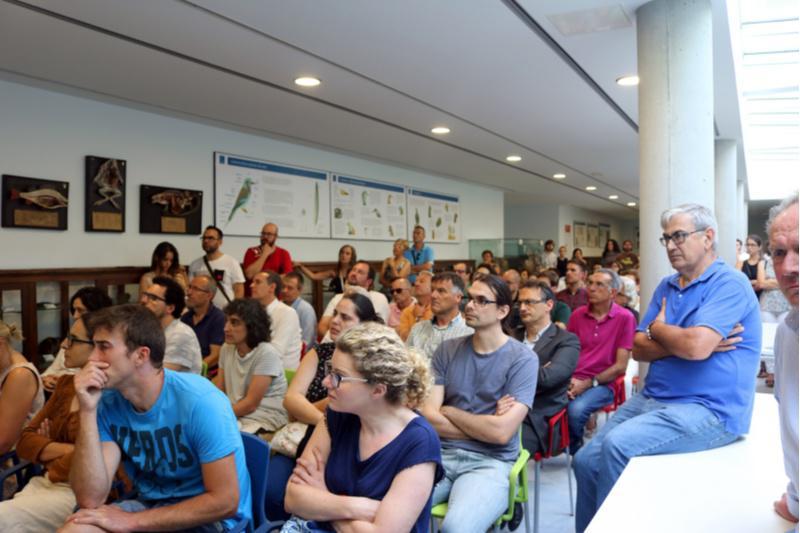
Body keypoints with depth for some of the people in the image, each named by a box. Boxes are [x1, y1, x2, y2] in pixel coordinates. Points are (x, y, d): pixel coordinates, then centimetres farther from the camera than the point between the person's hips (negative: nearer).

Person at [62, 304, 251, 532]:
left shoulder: (200, 400, -23)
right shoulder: (108, 404, -6)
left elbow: (225, 501, -22)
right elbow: (90, 499, -14)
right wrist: (87, 411, -20)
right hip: (149, 506, 5)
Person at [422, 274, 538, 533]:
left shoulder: (522, 359, -5)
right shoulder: (448, 350, 6)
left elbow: (501, 432, -14)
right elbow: (429, 417, -1)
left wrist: (449, 411, -3)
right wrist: (484, 427, -8)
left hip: (489, 462, -3)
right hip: (441, 454, 3)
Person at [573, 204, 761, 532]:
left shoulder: (729, 284, -11)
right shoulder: (666, 286, 13)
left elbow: (696, 346, -26)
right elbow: (639, 349, 7)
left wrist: (658, 328, -5)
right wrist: (680, 340, -12)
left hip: (710, 410, -8)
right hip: (652, 398, 8)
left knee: (617, 444, -26)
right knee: (586, 460, -1)